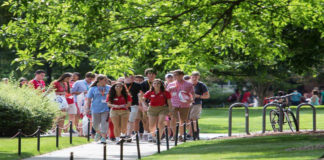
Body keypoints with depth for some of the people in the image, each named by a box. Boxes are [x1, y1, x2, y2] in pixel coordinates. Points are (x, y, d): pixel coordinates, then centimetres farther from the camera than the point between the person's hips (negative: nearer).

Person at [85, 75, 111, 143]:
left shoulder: (109, 88, 5)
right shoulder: (93, 89, 2)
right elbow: (89, 99, 4)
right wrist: (87, 108, -1)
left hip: (105, 109, 0)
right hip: (96, 109, 0)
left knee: (104, 123, -8)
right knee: (95, 124, 9)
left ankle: (103, 137, -3)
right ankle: (98, 133, 37)